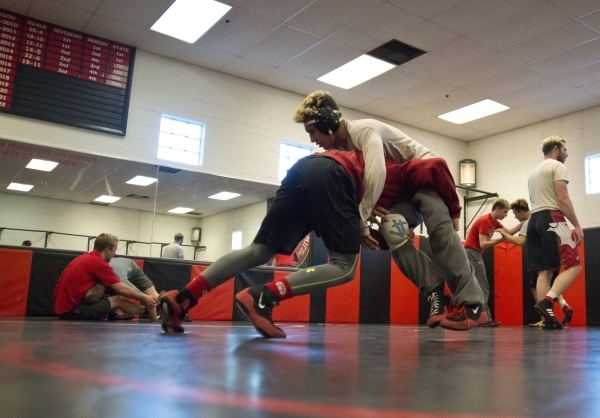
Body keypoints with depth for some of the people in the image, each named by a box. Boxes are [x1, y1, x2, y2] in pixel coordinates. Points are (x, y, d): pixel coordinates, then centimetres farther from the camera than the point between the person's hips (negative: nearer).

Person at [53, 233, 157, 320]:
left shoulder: (86, 258, 10)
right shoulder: (98, 262, -17)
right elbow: (122, 290, -13)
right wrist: (144, 298, 1)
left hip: (63, 306, 9)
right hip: (71, 311, -9)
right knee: (118, 300, -2)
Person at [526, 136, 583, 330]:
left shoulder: (534, 172, 26)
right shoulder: (557, 166, -1)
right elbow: (563, 199, -11)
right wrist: (577, 225, -10)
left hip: (534, 220, 9)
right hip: (552, 219, -9)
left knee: (544, 271, 3)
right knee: (573, 265, -7)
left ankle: (548, 317, -2)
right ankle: (546, 302, -24)